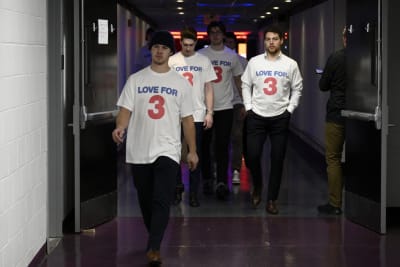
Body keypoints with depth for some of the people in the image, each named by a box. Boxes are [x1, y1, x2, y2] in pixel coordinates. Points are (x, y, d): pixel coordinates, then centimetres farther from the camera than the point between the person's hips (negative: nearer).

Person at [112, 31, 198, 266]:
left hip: (167, 150, -1)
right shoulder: (136, 79, 5)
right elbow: (126, 109, -3)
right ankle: (155, 238, 31)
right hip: (139, 151, 2)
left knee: (162, 201, -13)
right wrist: (120, 127, -25)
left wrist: (192, 151, 6)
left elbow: (187, 119, 8)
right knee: (146, 201, 11)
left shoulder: (181, 83, 5)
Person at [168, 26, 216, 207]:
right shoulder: (172, 61, 2)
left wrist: (209, 113, -2)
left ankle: (193, 192, 10)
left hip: (197, 115, 0)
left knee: (195, 154, 3)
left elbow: (208, 88, 4)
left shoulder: (204, 61, 3)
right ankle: (177, 188, 19)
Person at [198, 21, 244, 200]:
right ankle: (207, 179, 19)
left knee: (222, 145, -6)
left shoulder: (232, 56, 5)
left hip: (225, 106, 0)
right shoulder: (200, 55, 2)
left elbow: (238, 80, 13)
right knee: (204, 144, 7)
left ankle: (222, 183, -8)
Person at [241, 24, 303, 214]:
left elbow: (297, 89, 8)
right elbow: (245, 85, 9)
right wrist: (248, 107, 1)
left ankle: (272, 199, 11)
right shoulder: (254, 62, 2)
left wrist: (290, 109, 0)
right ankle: (257, 188, 25)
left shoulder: (290, 64, 1)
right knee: (252, 156, -3)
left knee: (277, 159, 1)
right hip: (257, 115, 0)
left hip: (280, 117, 0)